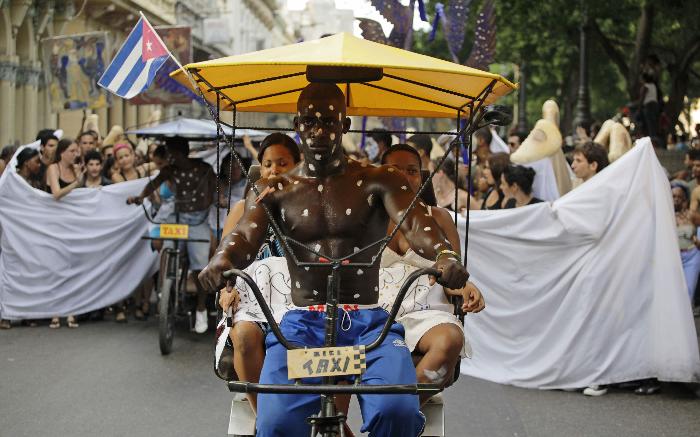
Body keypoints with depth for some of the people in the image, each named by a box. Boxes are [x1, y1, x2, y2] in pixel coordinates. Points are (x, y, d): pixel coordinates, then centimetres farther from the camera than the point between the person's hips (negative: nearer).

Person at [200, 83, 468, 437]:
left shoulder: (379, 181, 9)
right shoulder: (274, 191, 14)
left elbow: (414, 223, -8)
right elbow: (245, 234, -3)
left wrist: (445, 255, -32)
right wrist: (222, 260, -29)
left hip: (368, 322, -1)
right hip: (302, 323, 1)